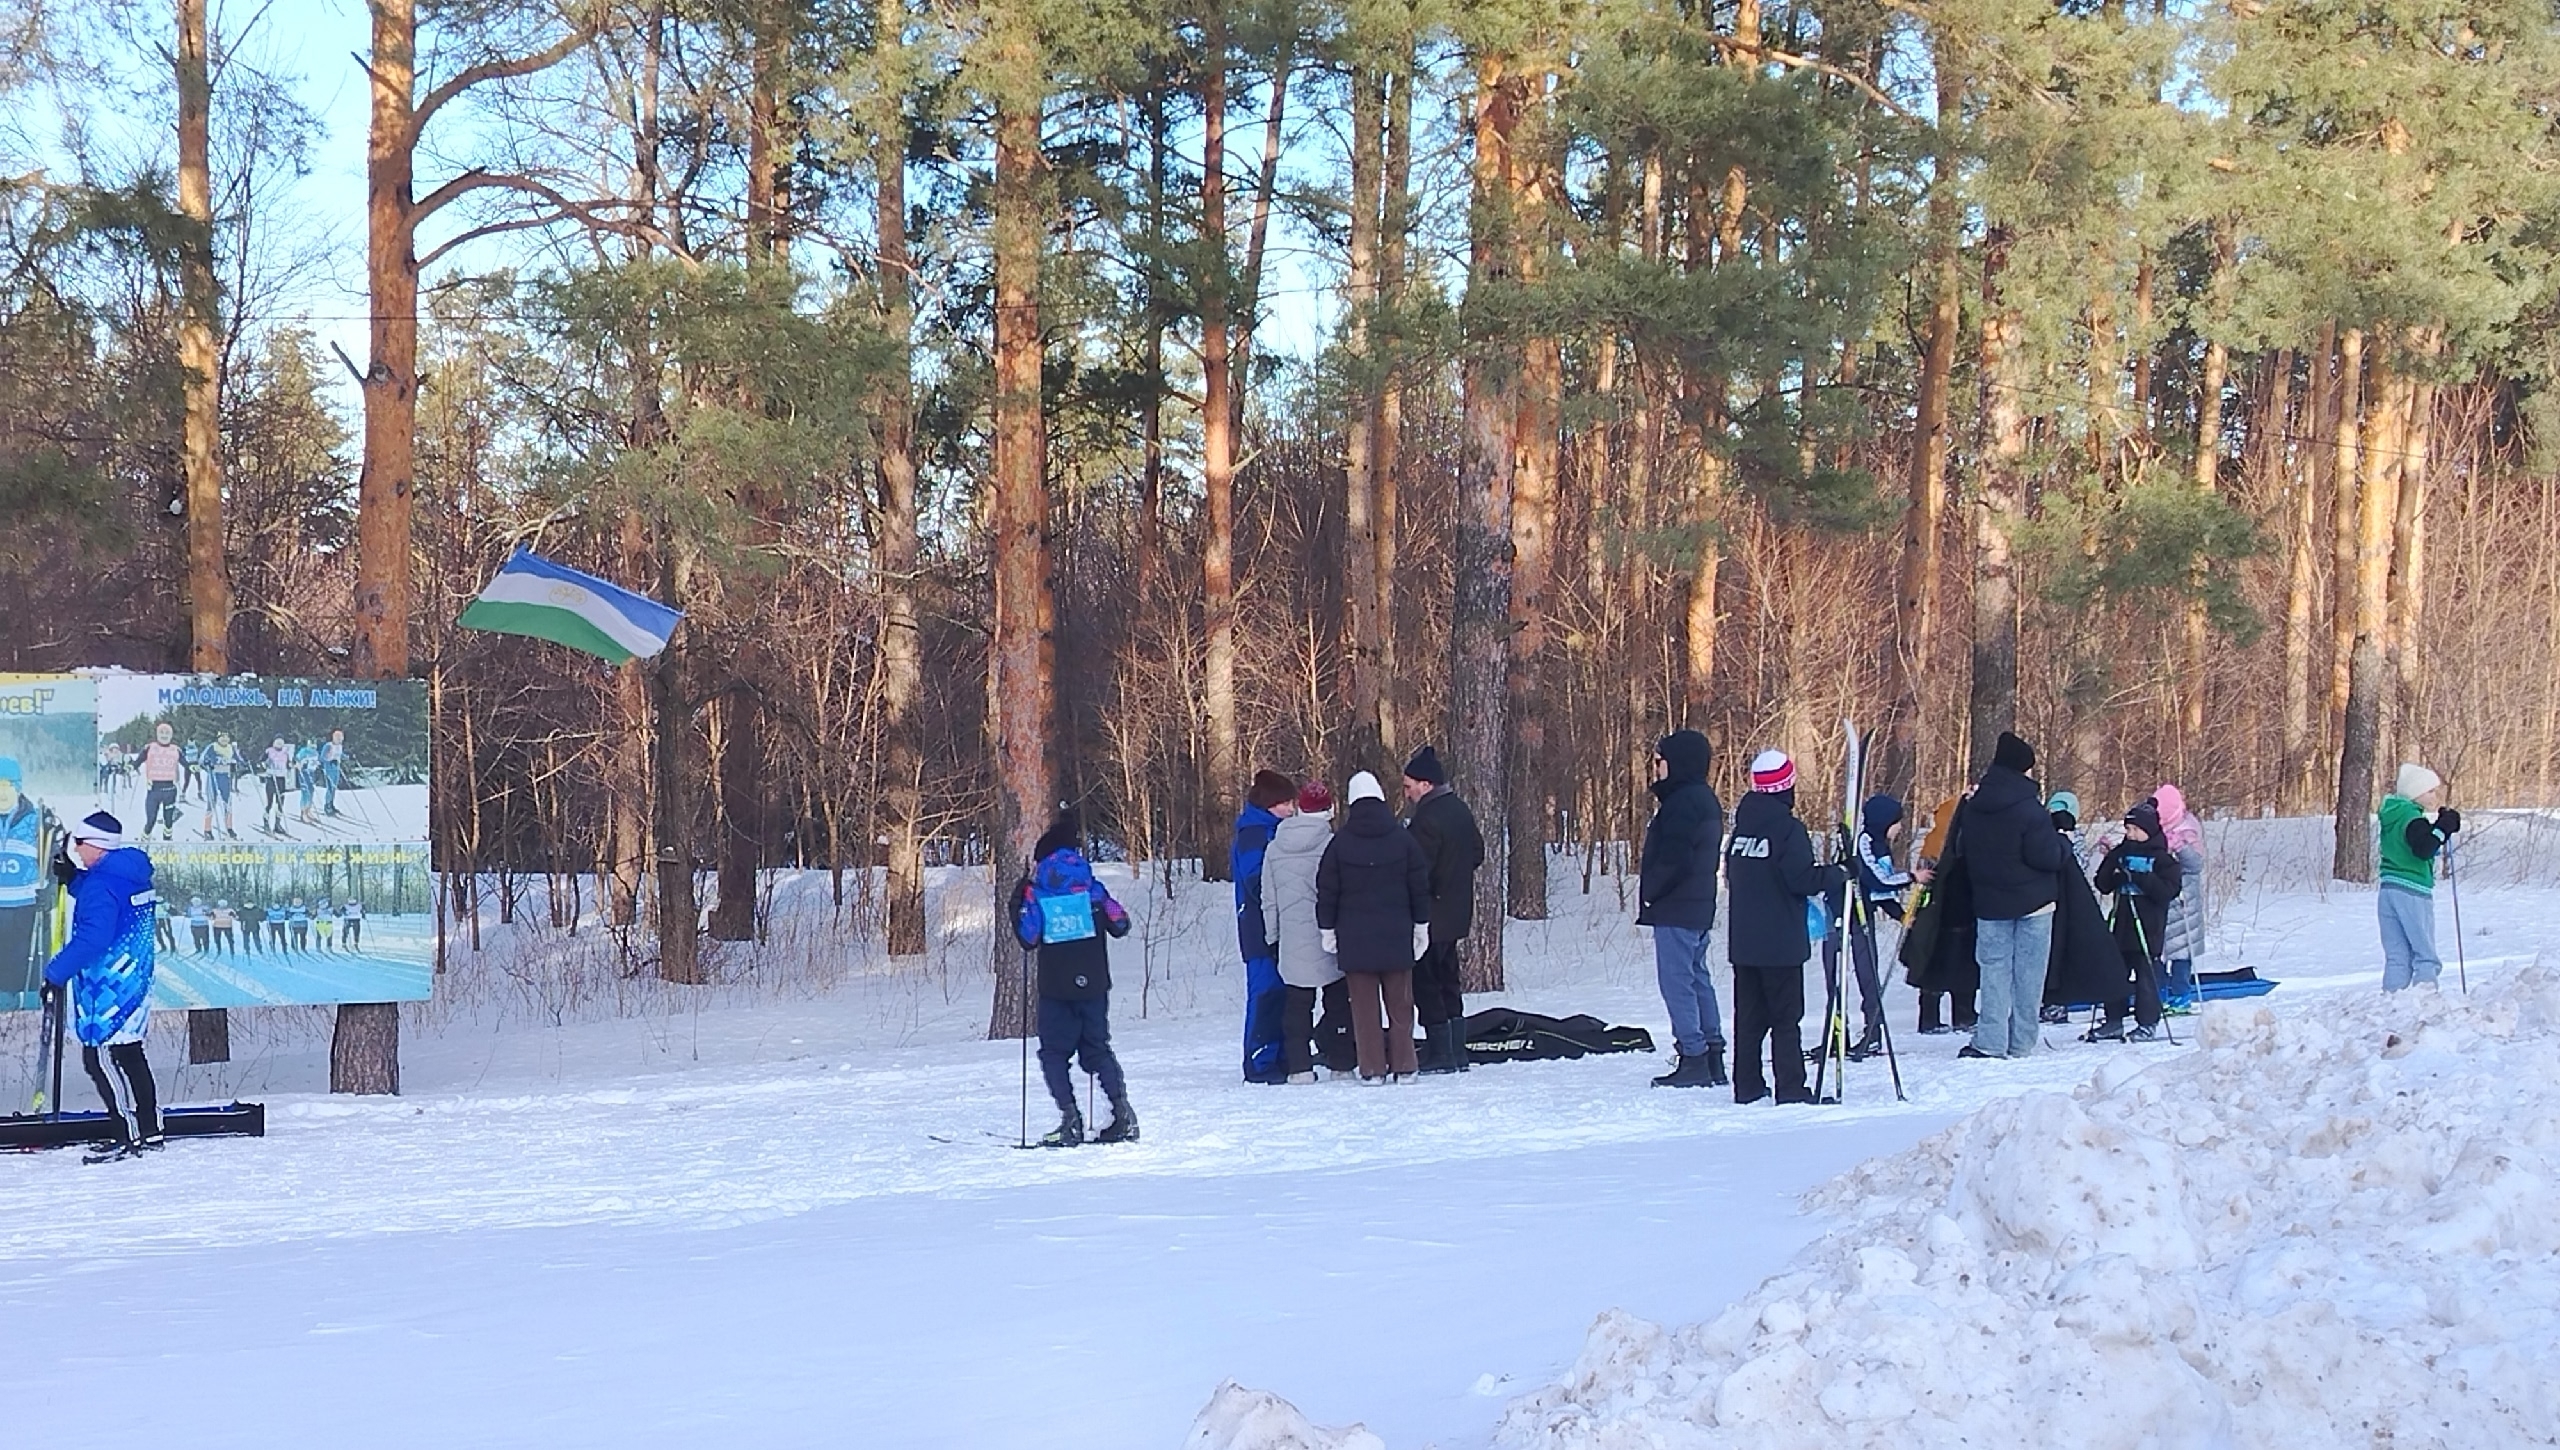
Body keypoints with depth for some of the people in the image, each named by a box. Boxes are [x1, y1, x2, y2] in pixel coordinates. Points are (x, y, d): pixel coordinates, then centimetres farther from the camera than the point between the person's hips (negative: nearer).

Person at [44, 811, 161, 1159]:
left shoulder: (102, 884, -19)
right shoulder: (129, 875, 11)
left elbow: (92, 937, -26)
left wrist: (55, 973, -21)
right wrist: (73, 876, 17)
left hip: (108, 987, -10)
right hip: (133, 982, 10)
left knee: (101, 1059, -7)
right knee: (129, 1055, 16)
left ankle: (129, 1136, -8)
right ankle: (150, 1131, 21)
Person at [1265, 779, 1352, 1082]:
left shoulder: (1274, 849, 5)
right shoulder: (1332, 846, -10)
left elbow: (1268, 899, 11)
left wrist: (1273, 935, 19)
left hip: (1291, 941, 4)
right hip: (1327, 938, -4)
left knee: (1297, 1002, 8)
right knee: (1338, 1000, 7)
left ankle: (1298, 1065, 3)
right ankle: (1339, 1061, 8)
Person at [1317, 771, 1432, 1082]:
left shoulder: (1339, 844, -4)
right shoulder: (1404, 840, -1)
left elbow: (1327, 892, 0)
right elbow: (1420, 887, 5)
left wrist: (1327, 929, 9)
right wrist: (1421, 925, 15)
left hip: (1355, 939, -1)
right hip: (1396, 937, 1)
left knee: (1364, 1005, 2)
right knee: (1399, 1003, 8)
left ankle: (1372, 1068, 0)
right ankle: (1403, 1066, 8)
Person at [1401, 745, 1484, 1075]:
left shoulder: (1426, 820, -20)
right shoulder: (1460, 810, 9)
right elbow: (1477, 852, 19)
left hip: (1430, 916, -10)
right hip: (1456, 913, 10)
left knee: (1425, 984, -2)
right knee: (1448, 982, 17)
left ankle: (1440, 1054, -3)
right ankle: (1456, 1051, 19)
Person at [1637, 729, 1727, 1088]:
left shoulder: (1683, 803, -17)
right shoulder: (1705, 799, 16)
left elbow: (1674, 859, -23)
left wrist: (1650, 891, -11)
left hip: (1675, 909, -11)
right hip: (1699, 907, 11)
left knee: (1677, 981, -8)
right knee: (1697, 978, 14)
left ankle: (1693, 1058, -9)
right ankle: (1712, 1054, 16)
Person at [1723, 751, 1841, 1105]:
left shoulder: (1742, 827, 9)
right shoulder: (1787, 828, -13)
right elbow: (1803, 879, -17)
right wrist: (1838, 874, -4)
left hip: (1743, 940, 7)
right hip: (1781, 943, -7)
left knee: (1749, 1015, 11)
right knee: (1786, 1016, -3)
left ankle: (1747, 1086, 12)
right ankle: (1790, 1088, -5)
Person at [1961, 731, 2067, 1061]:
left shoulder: (1974, 807, 2)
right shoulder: (2029, 808, -18)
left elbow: (1965, 852, 14)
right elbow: (2048, 857, -18)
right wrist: (2061, 842, 0)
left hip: (1989, 901, 4)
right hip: (2033, 901, -4)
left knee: (1994, 968, 7)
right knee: (2028, 972, 4)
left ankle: (1990, 1041, -4)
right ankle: (2021, 1043, 4)